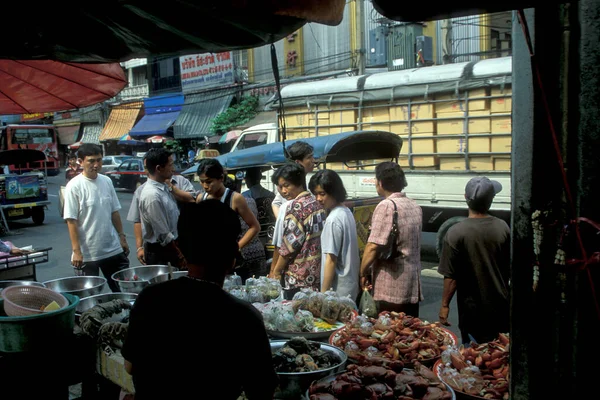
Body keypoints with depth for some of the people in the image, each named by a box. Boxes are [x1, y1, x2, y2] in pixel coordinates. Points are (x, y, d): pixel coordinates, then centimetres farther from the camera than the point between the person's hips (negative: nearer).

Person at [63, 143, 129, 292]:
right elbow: (71, 221, -13)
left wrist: (122, 236, 10)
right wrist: (76, 251, -16)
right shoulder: (74, 186, -11)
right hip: (88, 253, -5)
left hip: (113, 249, 5)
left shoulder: (107, 181, 5)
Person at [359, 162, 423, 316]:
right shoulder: (415, 207, 11)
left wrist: (363, 273, -5)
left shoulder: (386, 206, -15)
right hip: (413, 287, 8)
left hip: (391, 289, -8)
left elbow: (373, 246, -18)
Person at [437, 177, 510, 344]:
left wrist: (445, 305, -4)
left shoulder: (456, 233, -17)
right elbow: (510, 267, 5)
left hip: (472, 311, -3)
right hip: (501, 309, 4)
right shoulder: (503, 228, -6)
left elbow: (450, 276, -15)